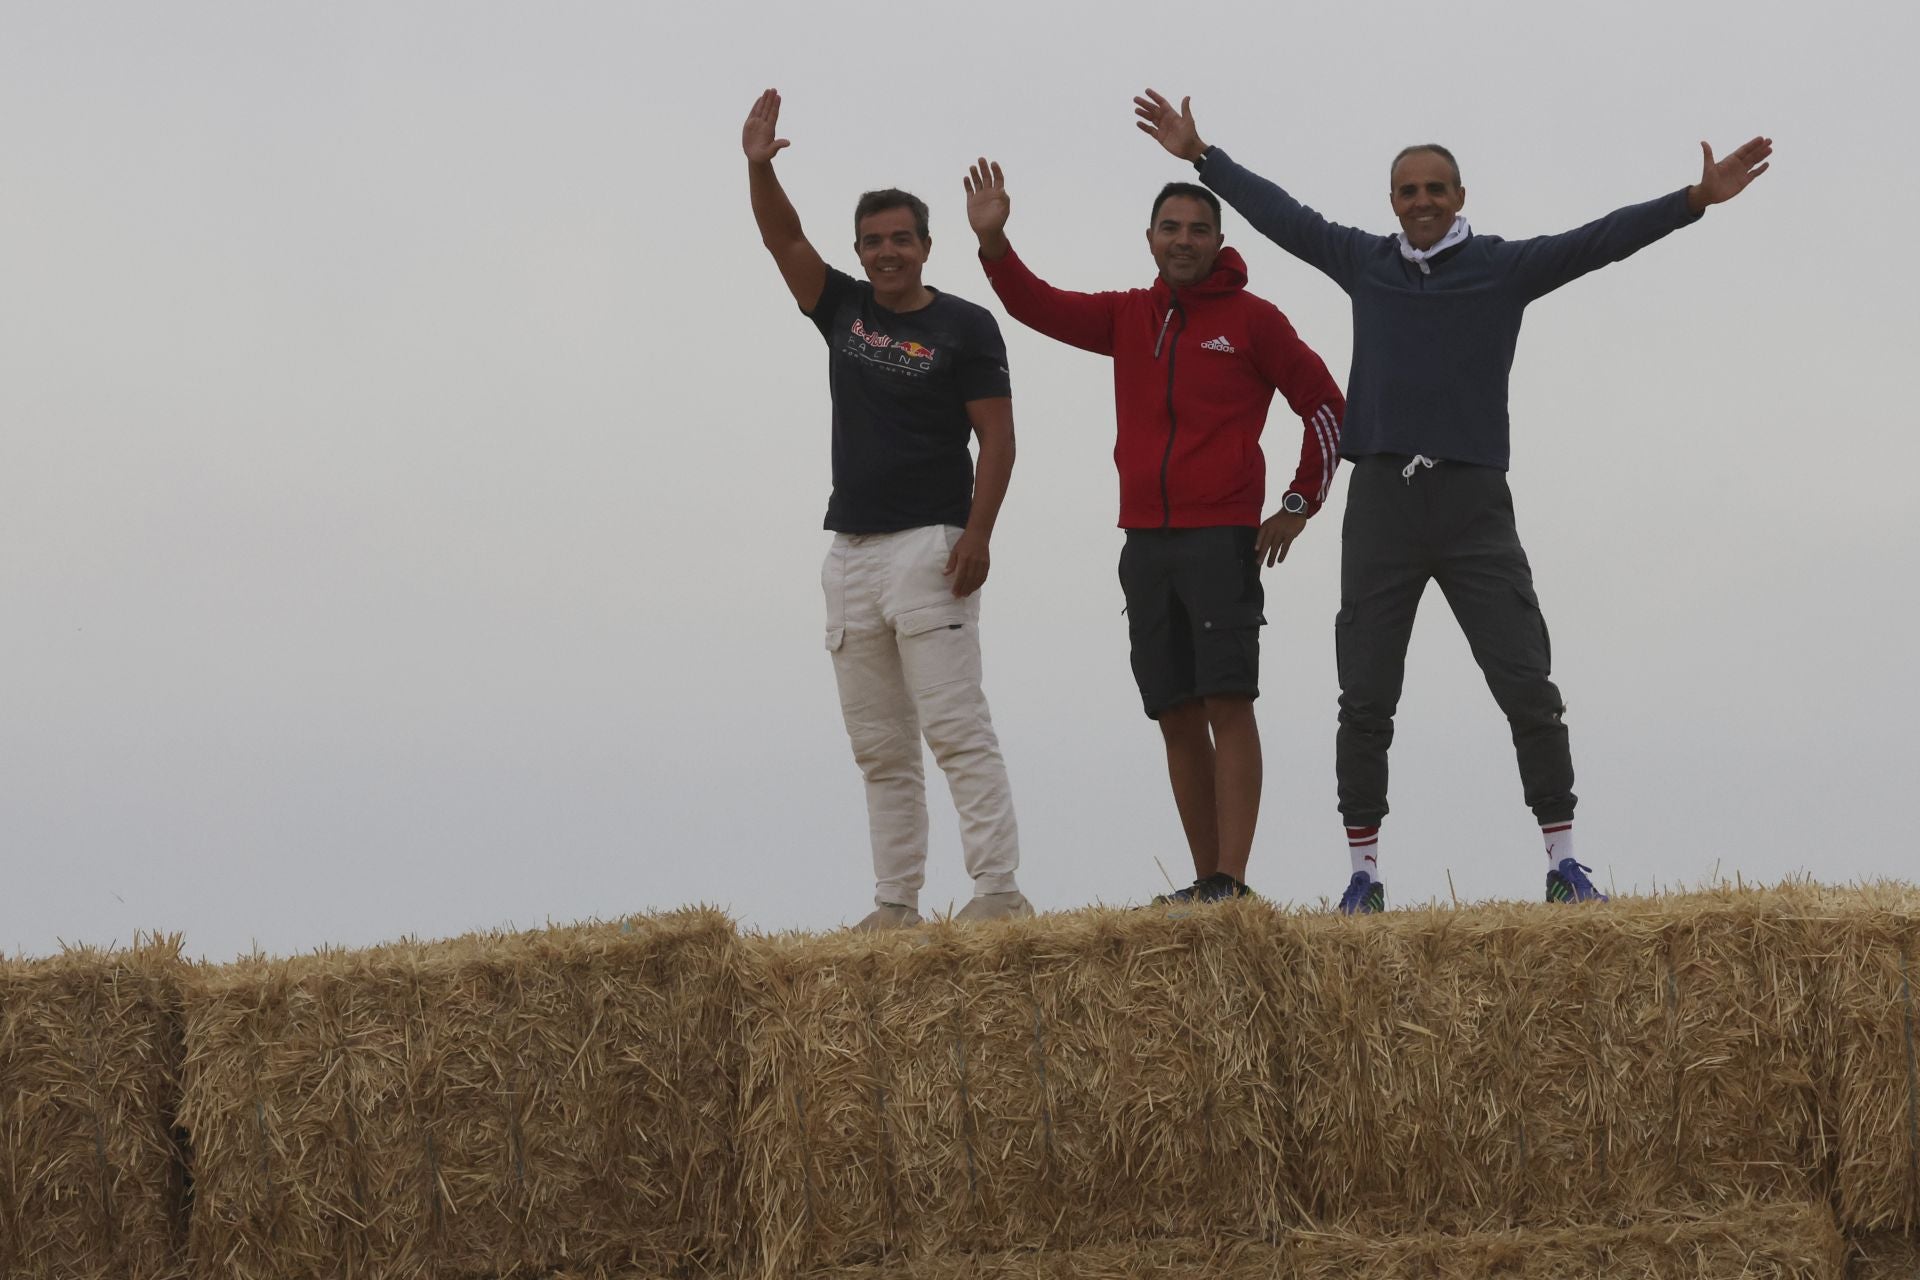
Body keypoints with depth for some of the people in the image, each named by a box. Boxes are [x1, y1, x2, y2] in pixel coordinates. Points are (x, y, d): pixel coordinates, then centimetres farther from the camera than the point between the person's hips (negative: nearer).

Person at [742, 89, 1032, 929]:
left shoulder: (963, 327, -2)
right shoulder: (844, 311, 13)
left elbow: (997, 437, -6)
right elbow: (783, 239, 5)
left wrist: (977, 535, -16)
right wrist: (759, 167, -13)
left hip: (929, 545, -6)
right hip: (851, 548, 6)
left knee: (955, 727, -13)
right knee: (878, 747, 5)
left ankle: (997, 888, -15)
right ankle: (895, 905, 6)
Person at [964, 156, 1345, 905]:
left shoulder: (1251, 320, 1)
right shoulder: (1129, 318, 13)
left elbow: (1325, 407, 5)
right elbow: (1037, 306, 8)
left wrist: (1301, 506, 3)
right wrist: (992, 241, -9)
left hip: (1222, 540, -5)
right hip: (1145, 542, 5)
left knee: (1227, 705, -12)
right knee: (1177, 716, 5)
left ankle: (1229, 880, -17)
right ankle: (1205, 881, 8)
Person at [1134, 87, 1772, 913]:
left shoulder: (1504, 268, 4)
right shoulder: (1364, 263, 11)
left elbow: (1602, 241, -4)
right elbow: (1278, 215, 21)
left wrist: (1695, 200, -14)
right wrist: (1200, 156, 27)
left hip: (1473, 503, -2)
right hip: (1381, 503, 2)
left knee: (1526, 686, -4)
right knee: (1365, 699, 2)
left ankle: (1562, 861, 0)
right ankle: (1363, 870, 8)